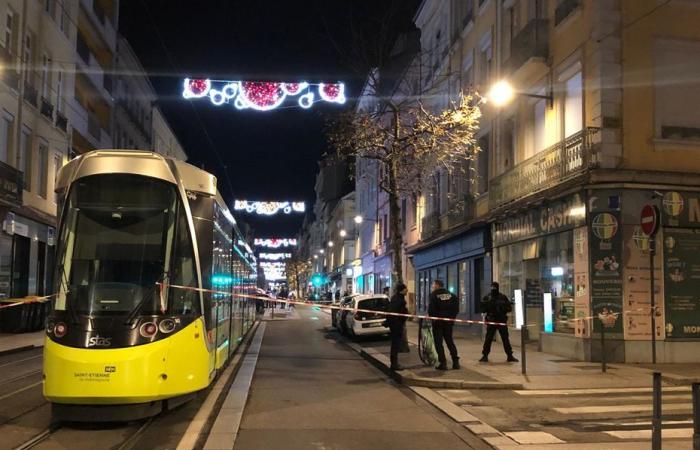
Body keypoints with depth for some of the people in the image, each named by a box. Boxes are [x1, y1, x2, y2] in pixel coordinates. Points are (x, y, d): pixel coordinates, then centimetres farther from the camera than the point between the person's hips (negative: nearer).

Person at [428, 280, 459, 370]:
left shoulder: (434, 295, -9)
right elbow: (456, 308, 5)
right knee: (450, 341, 15)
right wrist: (452, 317, 11)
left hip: (438, 322, -5)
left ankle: (443, 363, -3)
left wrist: (431, 317, 1)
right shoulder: (451, 295, 8)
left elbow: (431, 309, -16)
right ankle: (455, 362, 12)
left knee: (438, 343, 2)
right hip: (448, 322, 5)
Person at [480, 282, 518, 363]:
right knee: (488, 339, -1)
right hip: (491, 321, 0)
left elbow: (509, 308, 3)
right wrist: (488, 306, -17)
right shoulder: (487, 298, 3)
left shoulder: (503, 297, 3)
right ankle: (485, 356, 6)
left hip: (502, 321, 1)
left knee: (505, 339, 4)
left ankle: (510, 356, 11)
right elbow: (483, 309, 2)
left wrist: (503, 307, -17)